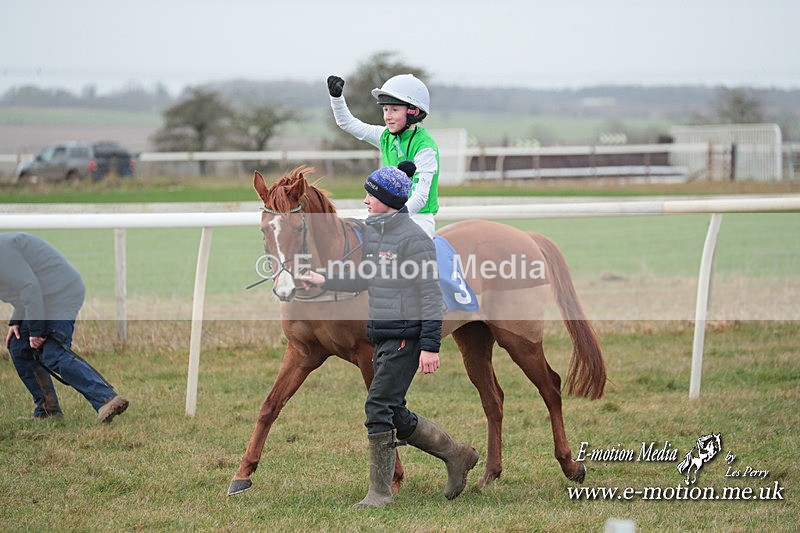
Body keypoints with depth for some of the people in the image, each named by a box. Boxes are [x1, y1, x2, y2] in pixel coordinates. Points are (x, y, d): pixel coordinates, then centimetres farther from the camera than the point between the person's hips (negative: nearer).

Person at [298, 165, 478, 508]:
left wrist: (430, 345, -20)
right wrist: (323, 280, 15)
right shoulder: (371, 231, 12)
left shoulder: (412, 238, -15)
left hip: (406, 338, -9)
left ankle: (380, 492, -3)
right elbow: (364, 278, 27)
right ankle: (457, 455, 28)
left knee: (378, 407, -11)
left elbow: (430, 294, -16)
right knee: (396, 416, 12)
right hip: (382, 337, 9)